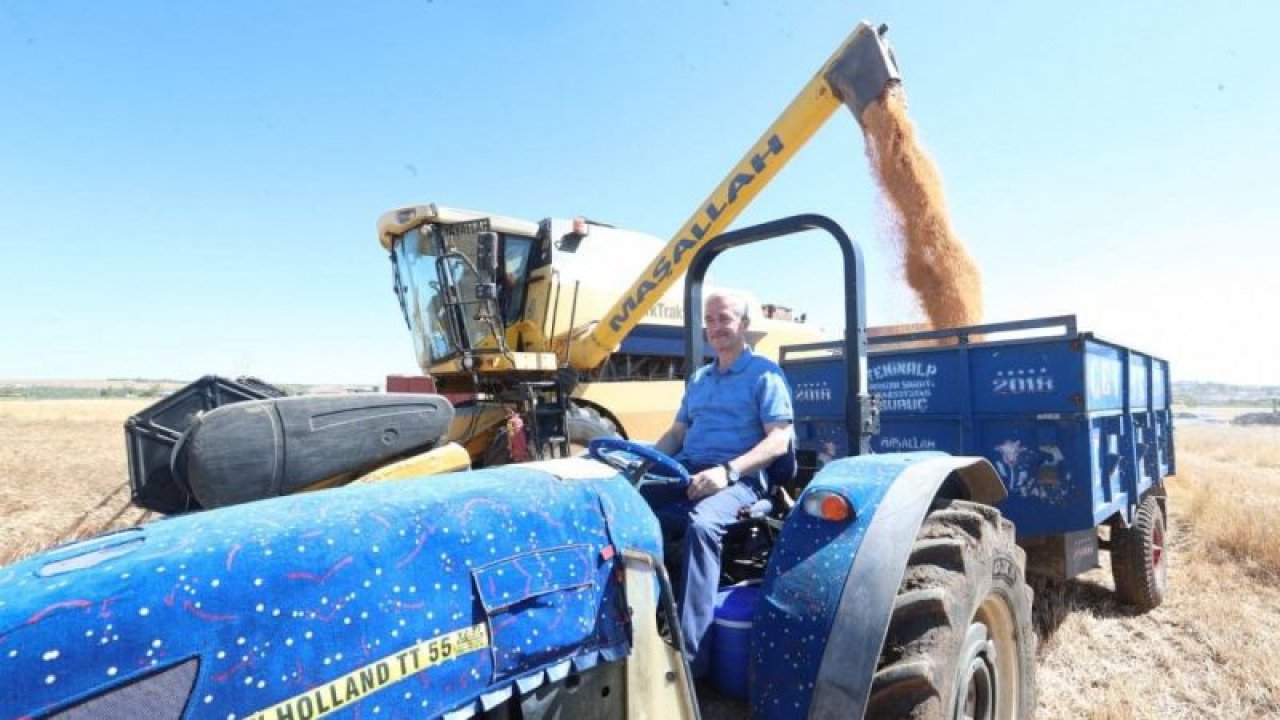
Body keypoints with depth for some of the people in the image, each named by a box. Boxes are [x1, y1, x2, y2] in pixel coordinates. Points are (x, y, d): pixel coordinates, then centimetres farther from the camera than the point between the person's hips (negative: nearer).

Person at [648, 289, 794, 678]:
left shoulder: (765, 374, 2)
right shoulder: (698, 378, 23)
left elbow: (778, 441, -8)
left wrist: (727, 471, -23)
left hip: (740, 481, -6)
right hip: (685, 475, 6)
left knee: (701, 522, -38)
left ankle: (689, 656, -33)